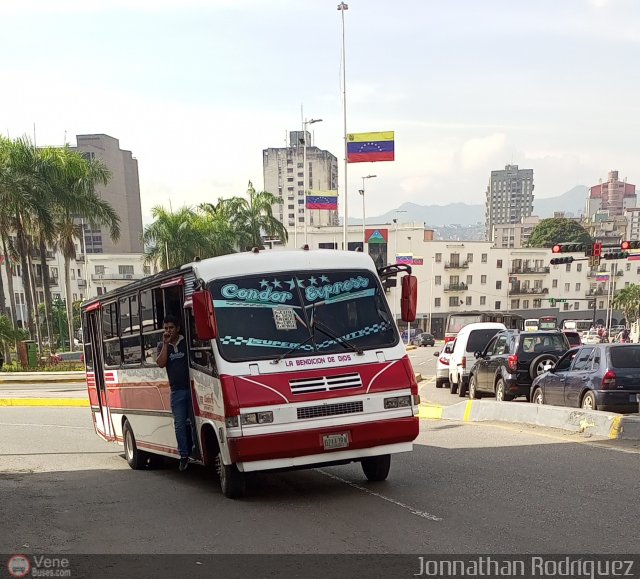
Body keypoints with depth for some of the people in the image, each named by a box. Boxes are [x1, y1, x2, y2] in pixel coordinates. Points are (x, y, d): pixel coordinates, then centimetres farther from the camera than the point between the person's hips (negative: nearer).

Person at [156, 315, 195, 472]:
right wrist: (165, 344, -9)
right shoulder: (162, 346, 11)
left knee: (194, 422, -1)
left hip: (192, 388, -2)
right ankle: (184, 456, 4)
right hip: (176, 390, 2)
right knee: (179, 424, 1)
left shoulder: (187, 342, 2)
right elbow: (161, 363, -5)